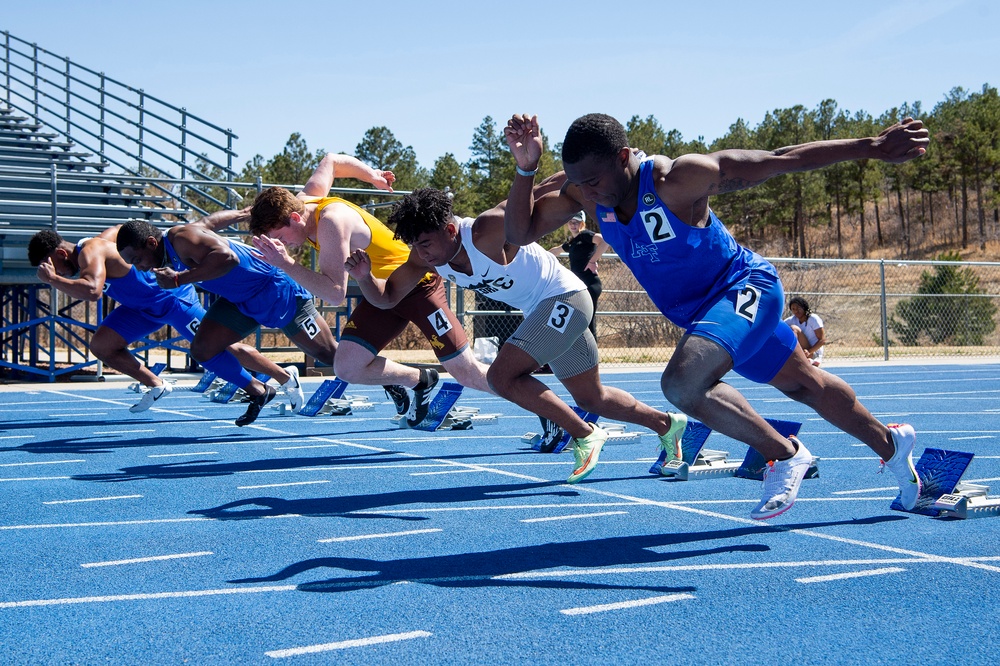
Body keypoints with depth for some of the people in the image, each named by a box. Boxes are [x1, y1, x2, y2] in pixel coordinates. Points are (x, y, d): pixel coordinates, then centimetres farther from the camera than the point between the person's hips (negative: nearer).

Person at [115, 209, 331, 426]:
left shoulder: (181, 238, -28)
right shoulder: (172, 251, 0)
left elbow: (227, 258, -46)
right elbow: (210, 220, 15)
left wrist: (179, 279, -45)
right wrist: (242, 214, 31)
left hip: (278, 291, -9)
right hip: (239, 300, 9)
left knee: (328, 354, -2)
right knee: (202, 350, -4)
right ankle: (260, 393, 12)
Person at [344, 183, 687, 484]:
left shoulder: (486, 232, -30)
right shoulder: (425, 254, -8)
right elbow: (386, 297, -4)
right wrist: (364, 276, -23)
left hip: (563, 298, -9)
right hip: (542, 310, 9)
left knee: (502, 376, -21)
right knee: (591, 398, 20)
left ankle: (585, 436, -9)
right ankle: (667, 424, 40)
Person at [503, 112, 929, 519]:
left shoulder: (678, 179, -29)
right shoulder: (585, 192, -11)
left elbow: (781, 160, -24)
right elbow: (520, 233, -10)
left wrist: (872, 148, -23)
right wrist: (525, 169, -26)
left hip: (745, 287, -8)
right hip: (700, 310, 8)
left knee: (683, 384, -30)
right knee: (806, 386, 24)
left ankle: (785, 456, -10)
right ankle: (890, 444, 47)